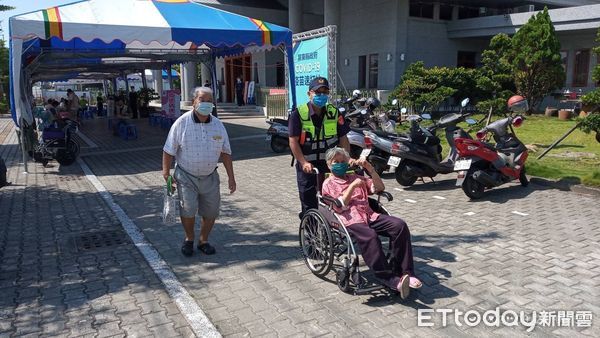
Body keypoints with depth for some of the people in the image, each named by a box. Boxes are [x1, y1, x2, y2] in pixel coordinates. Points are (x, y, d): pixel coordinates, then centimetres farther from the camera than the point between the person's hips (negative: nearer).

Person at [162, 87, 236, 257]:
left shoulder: (218, 125, 1)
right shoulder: (182, 123, -9)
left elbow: (225, 153, 6)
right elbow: (169, 151, -5)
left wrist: (231, 177, 3)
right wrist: (166, 173, -10)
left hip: (210, 177, 4)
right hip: (186, 176, -3)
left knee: (211, 211, 7)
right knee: (188, 209, -14)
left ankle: (203, 241, 30)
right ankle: (189, 238, 14)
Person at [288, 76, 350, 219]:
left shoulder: (334, 113, 2)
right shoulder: (298, 113, -8)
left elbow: (343, 139, 4)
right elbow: (293, 141, -12)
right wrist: (304, 163, -21)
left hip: (330, 164, 3)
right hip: (307, 165, -3)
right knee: (309, 204, 5)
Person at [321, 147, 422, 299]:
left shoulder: (355, 178, 27)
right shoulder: (328, 183, 13)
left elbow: (379, 188, 17)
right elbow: (340, 206, -2)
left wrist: (370, 168, 5)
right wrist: (352, 186, -8)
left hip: (369, 215, 5)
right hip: (349, 220, -5)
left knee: (399, 225, -20)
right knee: (369, 236, -37)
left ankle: (403, 272, -17)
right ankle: (390, 279, -32)